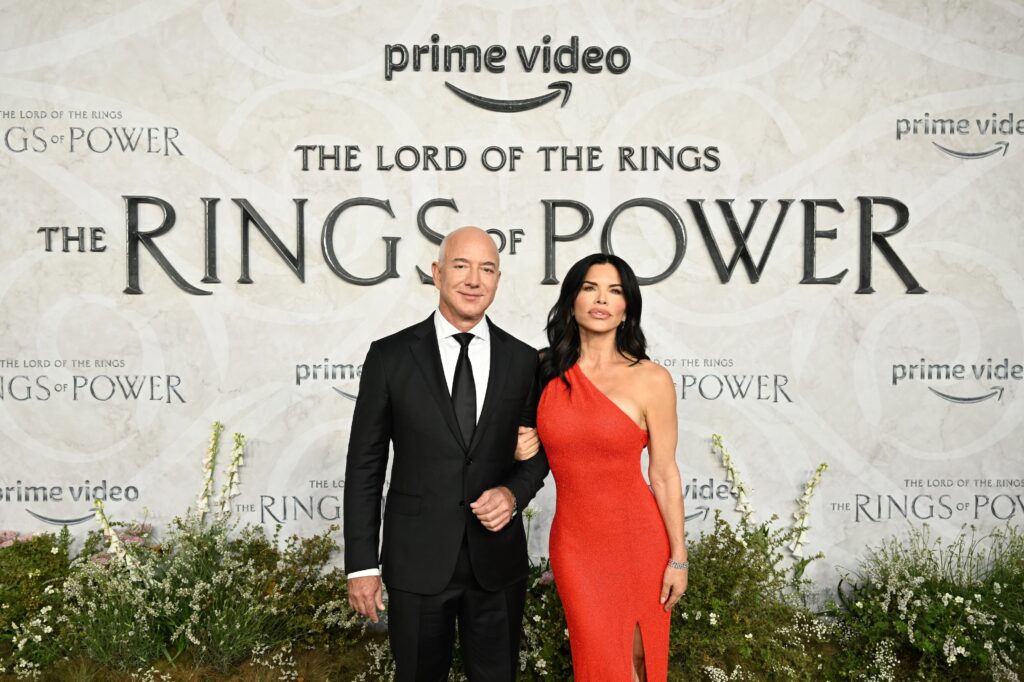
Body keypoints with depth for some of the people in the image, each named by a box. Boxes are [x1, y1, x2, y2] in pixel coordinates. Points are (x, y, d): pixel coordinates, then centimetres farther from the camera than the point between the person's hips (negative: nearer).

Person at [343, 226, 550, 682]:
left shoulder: (523, 360, 2)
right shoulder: (390, 355, -4)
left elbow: (538, 449, 11)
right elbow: (365, 463, -3)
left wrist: (515, 493, -11)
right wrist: (361, 564, -5)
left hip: (498, 559, 2)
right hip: (416, 560, -1)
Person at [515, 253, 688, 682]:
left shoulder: (651, 380, -9)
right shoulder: (547, 372, 1)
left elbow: (664, 474, -6)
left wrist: (679, 558, -4)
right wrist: (520, 451, -7)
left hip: (637, 538, -2)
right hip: (574, 539, 2)